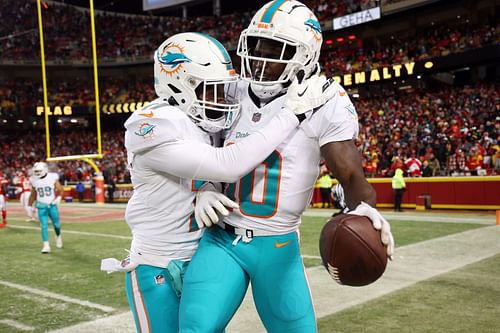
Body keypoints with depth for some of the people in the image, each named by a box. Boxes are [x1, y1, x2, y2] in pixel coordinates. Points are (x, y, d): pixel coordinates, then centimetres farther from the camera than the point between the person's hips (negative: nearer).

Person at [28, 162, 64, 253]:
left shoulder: (52, 177, -7)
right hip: (41, 206, 1)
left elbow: (60, 189, 0)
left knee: (56, 224, 6)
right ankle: (46, 246, -5)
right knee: (44, 225, -6)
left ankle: (58, 236, 37)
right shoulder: (34, 180, 1)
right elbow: (33, 194, 15)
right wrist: (30, 205, 19)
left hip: (52, 205, -1)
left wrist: (58, 197, -17)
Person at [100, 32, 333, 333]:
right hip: (158, 272, -7)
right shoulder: (153, 129, -23)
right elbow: (228, 166, -31)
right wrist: (294, 113, -28)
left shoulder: (204, 122, 0)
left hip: (202, 261, 7)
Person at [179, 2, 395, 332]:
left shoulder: (324, 104, -11)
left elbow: (353, 177, -14)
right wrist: (206, 189, -7)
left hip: (278, 247, -2)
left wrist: (364, 209, -36)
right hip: (220, 241, 3)